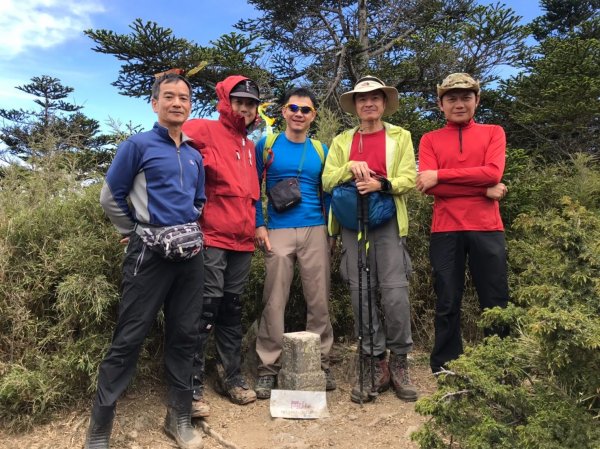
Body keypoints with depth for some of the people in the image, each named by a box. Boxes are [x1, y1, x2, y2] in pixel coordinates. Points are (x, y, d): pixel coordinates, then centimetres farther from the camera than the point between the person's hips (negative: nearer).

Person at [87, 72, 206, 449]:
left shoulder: (195, 156, 14)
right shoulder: (138, 145, -2)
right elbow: (111, 197, 1)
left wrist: (190, 231, 14)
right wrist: (136, 233, 6)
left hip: (190, 254, 6)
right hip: (149, 253, -5)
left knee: (184, 335, 10)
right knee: (129, 339, -2)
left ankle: (180, 417, 24)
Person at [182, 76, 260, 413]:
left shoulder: (250, 145, 20)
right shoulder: (205, 130, -1)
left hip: (243, 239, 7)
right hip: (211, 236, -6)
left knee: (233, 307, 13)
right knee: (207, 306, -5)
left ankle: (232, 375, 25)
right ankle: (194, 385, 6)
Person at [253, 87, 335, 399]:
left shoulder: (321, 150, 12)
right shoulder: (267, 144, 6)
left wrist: (331, 228, 10)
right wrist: (259, 226, -4)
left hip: (315, 231, 2)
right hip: (278, 232, -2)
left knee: (319, 300, 5)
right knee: (274, 302, -1)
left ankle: (321, 363, 18)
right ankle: (268, 368, 11)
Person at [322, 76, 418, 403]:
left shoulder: (400, 136, 11)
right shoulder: (341, 141, 16)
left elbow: (409, 179, 0)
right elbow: (327, 181, 6)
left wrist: (381, 184, -18)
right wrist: (350, 167, -12)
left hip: (389, 222, -2)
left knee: (395, 293, -8)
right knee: (360, 294, 2)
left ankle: (398, 362, 11)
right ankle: (374, 364, 14)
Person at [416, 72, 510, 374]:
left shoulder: (493, 133, 12)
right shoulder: (430, 139, 10)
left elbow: (492, 172, -7)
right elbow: (427, 186, -6)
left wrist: (440, 174, -11)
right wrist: (484, 190, -10)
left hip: (487, 229, 0)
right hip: (445, 231, 0)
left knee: (496, 304, 6)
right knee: (447, 305, 6)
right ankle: (444, 372, 18)